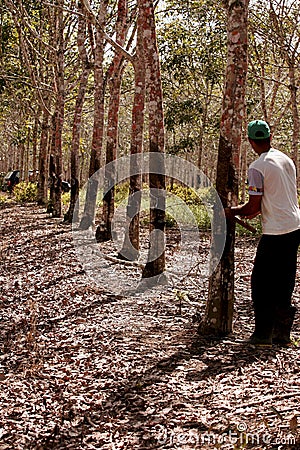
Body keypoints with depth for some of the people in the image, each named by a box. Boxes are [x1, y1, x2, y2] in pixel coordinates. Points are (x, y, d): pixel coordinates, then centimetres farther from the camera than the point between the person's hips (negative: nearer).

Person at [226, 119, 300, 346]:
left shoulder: (258, 167, -13)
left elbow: (253, 206, -13)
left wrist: (233, 211, 5)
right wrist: (257, 211, 25)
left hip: (275, 232, -8)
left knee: (261, 282, 4)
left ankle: (263, 333, 6)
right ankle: (282, 332, 20)